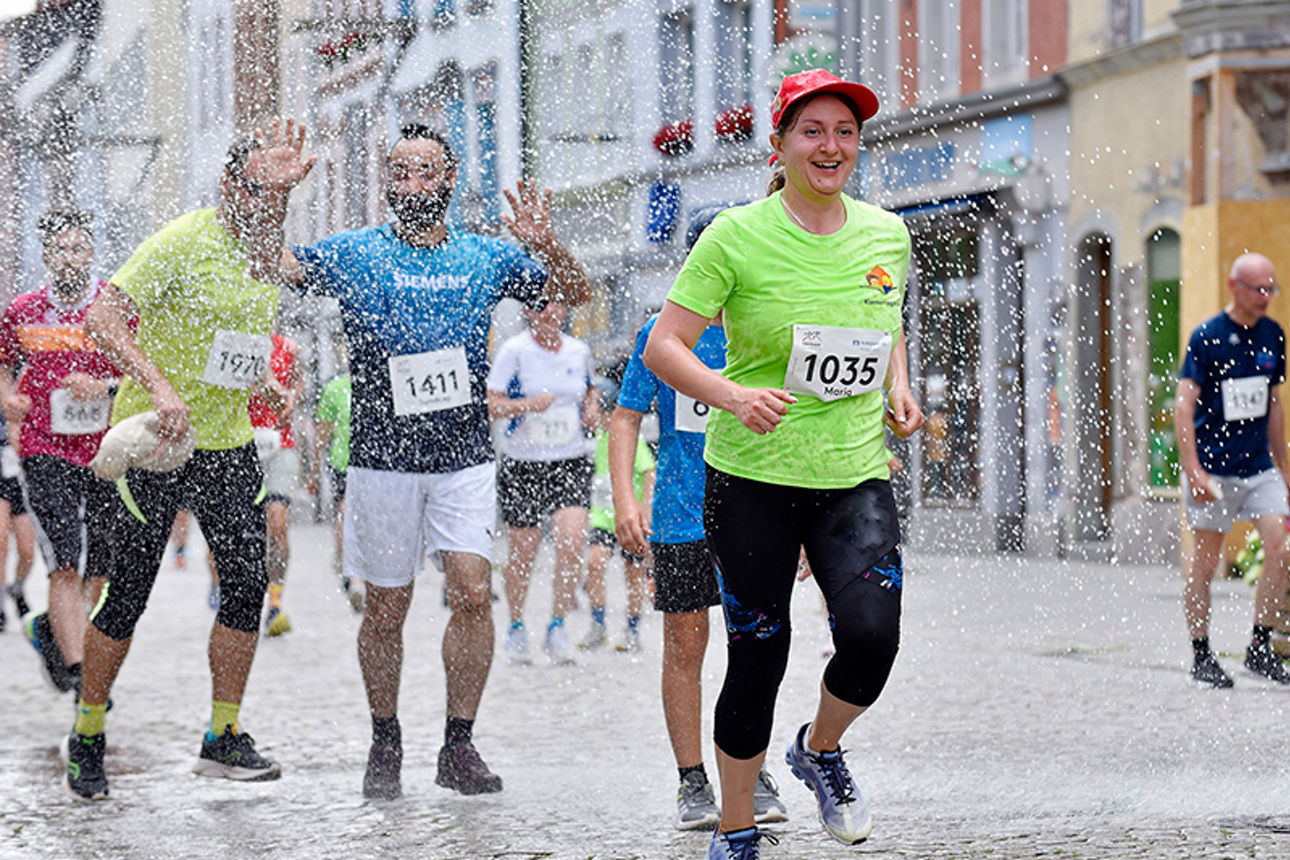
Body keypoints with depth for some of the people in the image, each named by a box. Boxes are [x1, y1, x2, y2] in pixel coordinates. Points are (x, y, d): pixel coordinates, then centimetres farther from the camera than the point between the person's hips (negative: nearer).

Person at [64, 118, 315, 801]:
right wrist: (159, 387, -32)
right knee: (127, 596, -1)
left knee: (247, 584, -3)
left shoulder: (263, 244, 7)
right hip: (153, 438, -6)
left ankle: (223, 738, 6)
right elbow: (102, 317, -20)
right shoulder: (185, 240, -14)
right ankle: (86, 740, 14)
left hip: (228, 443, 6)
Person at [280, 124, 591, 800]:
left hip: (464, 458, 1)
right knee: (385, 610, 5)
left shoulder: (484, 259, 8)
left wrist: (546, 247, -14)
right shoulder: (354, 254, 2)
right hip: (382, 459, -1)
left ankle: (458, 745, 1)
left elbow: (577, 293, 6)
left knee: (473, 595, -10)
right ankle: (385, 745, 20)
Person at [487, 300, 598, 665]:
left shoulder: (579, 351, 7)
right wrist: (528, 405, -24)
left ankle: (558, 628, -1)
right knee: (522, 551, 5)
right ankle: (516, 628, 27)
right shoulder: (514, 351, -6)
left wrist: (592, 409, 4)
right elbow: (491, 404, -8)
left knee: (572, 540, -15)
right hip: (522, 463, -2)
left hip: (570, 461, 2)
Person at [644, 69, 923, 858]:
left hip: (857, 474, 3)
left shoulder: (886, 235, 7)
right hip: (754, 475, -3)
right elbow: (663, 347, -7)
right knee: (757, 658, 2)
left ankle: (821, 750, 15)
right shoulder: (737, 236, -7)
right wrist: (735, 396, -24)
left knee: (872, 634, -18)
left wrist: (899, 386, 6)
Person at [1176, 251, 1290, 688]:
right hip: (1214, 468, -5)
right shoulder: (1207, 337, -8)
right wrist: (1193, 471, -18)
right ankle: (1201, 658, 13)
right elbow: (1184, 406, -10)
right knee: (1204, 563, 2)